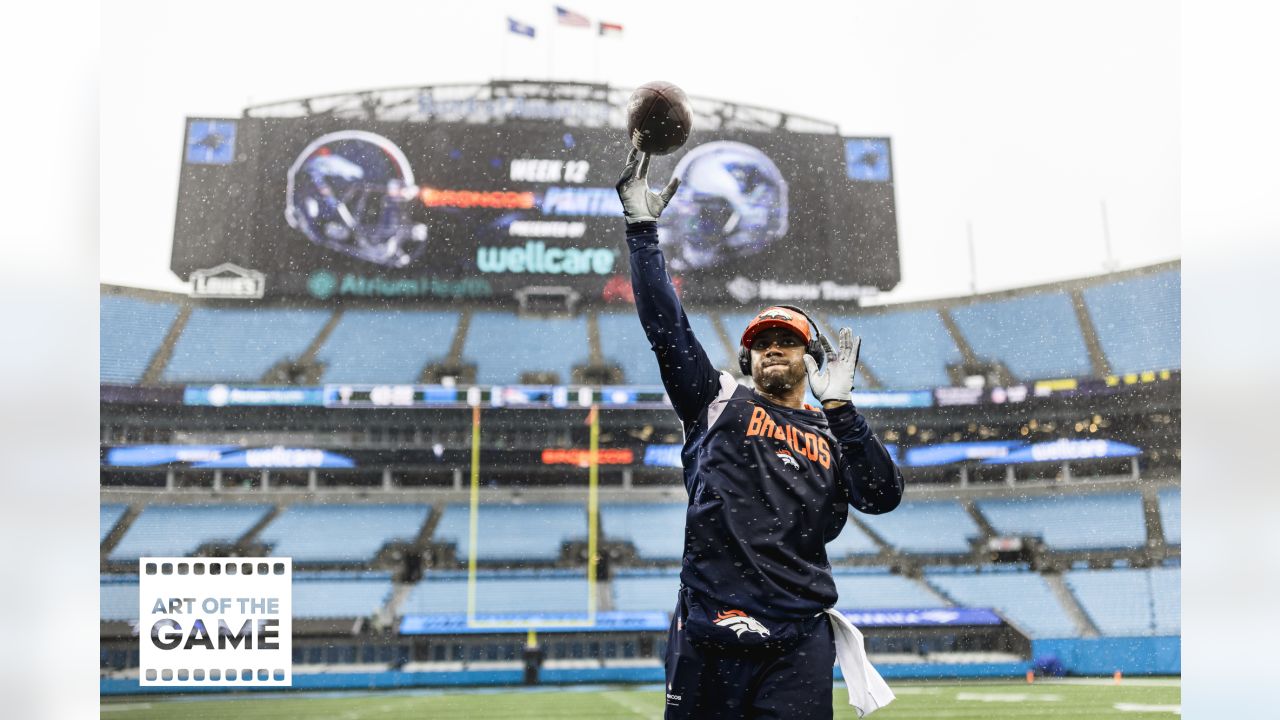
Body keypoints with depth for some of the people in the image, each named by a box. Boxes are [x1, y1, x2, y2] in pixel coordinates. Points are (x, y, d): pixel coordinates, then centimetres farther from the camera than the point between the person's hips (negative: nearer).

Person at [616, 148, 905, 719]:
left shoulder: (835, 437, 19)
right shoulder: (720, 402, 16)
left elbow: (883, 496, 0)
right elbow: (665, 326, 8)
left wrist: (839, 404, -4)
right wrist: (641, 227, 3)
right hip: (709, 637, -1)